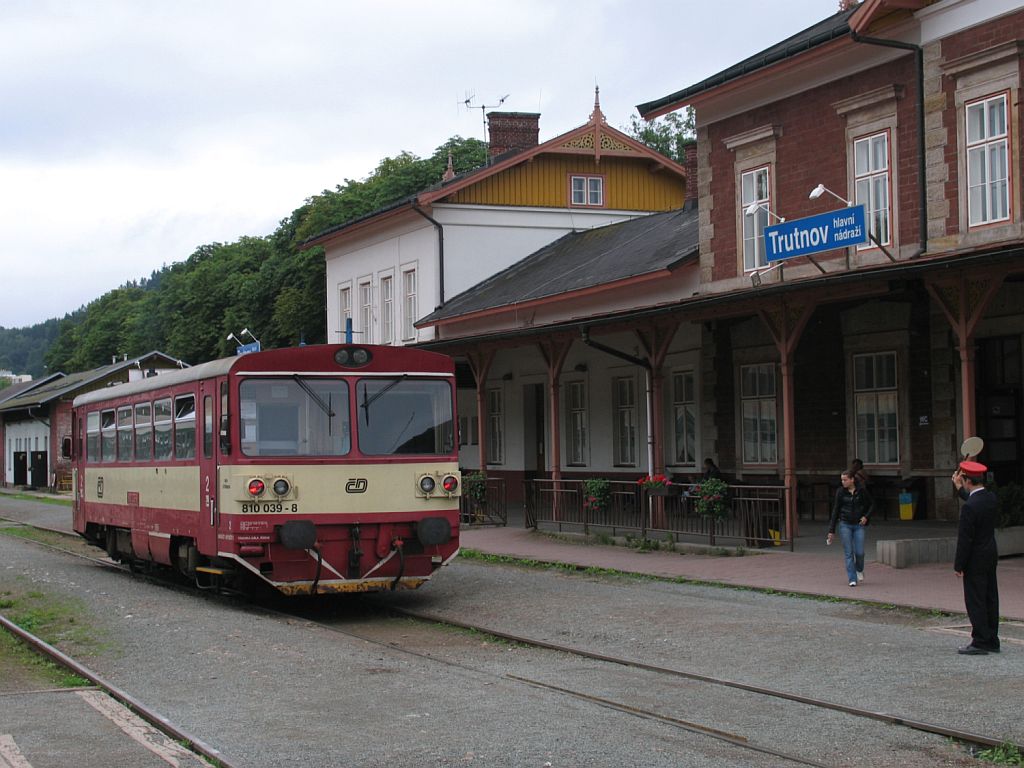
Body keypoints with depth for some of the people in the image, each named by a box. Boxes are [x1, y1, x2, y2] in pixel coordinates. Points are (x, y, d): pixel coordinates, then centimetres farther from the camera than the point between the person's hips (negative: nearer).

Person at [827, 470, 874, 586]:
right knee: (849, 553, -3)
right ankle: (852, 579, 2)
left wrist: (866, 516, -7)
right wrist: (831, 531, 1)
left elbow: (871, 504, 10)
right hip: (845, 525, 0)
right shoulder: (840, 492, -3)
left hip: (858, 525, 0)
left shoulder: (861, 490, -4)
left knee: (859, 552, -4)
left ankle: (859, 570, 28)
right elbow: (835, 510, 1)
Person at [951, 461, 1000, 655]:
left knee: (975, 601, -2)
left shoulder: (969, 507, -23)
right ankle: (991, 641, 20)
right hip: (991, 556, 8)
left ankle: (980, 642, 0)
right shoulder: (991, 498, 1)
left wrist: (958, 565, -13)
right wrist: (960, 489, 29)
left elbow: (965, 539, -20)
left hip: (976, 560, -8)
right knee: (990, 599, 13)